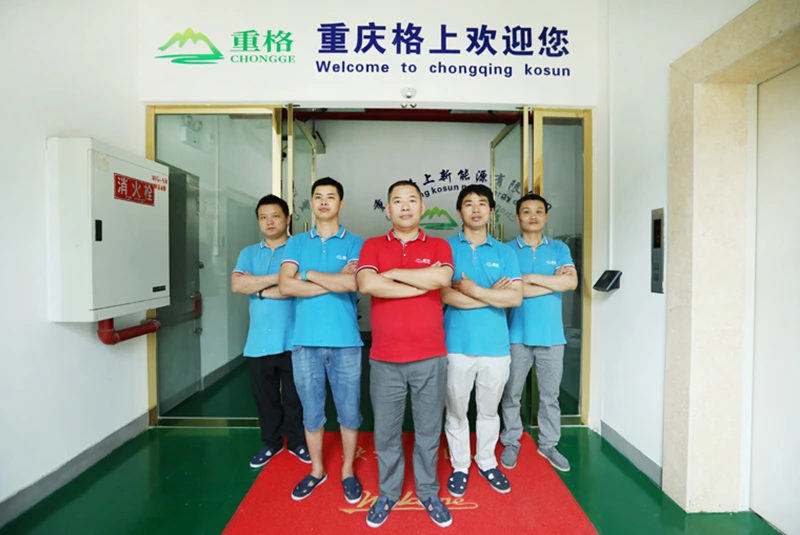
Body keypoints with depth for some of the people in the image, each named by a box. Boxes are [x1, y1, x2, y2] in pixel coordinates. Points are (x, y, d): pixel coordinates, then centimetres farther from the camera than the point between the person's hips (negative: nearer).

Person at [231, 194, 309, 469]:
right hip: (259, 342, 3)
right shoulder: (249, 253, 10)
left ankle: (297, 441, 31)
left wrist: (261, 290, -10)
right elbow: (237, 284, -8)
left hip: (292, 340, -3)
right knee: (265, 397, 16)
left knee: (295, 396, 12)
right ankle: (271, 442, 35)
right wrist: (278, 277, -14)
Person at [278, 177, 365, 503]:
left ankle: (347, 471, 31)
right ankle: (316, 470, 36)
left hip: (345, 340, -1)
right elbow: (286, 286, -8)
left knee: (349, 411, 10)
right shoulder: (296, 243, 7)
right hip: (306, 340, 2)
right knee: (311, 411, 15)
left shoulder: (355, 244, 1)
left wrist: (308, 274, -7)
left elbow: (351, 283, -17)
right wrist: (334, 282, -11)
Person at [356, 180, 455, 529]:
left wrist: (393, 273, -9)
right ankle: (388, 493, 35)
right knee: (386, 432, 13)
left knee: (428, 430, 14)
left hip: (430, 358, 0)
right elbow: (367, 284, -15)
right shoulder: (372, 246, 4)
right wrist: (422, 283, -12)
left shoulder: (439, 246, 4)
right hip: (384, 359, 0)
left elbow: (441, 279, -17)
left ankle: (428, 493, 35)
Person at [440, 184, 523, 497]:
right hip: (457, 344, -1)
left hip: (495, 345, 2)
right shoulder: (446, 248, -1)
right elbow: (444, 295, -14)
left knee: (489, 410, 18)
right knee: (456, 411, 12)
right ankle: (459, 466, 33)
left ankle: (486, 462, 39)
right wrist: (493, 295, -10)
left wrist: (473, 290, -13)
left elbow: (516, 297, -7)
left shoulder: (504, 252, 5)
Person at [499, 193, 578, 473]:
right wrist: (553, 281, -10)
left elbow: (571, 282, -9)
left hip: (551, 334, 2)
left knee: (550, 394, 14)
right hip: (518, 334, -2)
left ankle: (548, 444, 32)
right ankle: (511, 442, 28)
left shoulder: (559, 248, 6)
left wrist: (530, 277, -12)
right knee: (512, 394, 10)